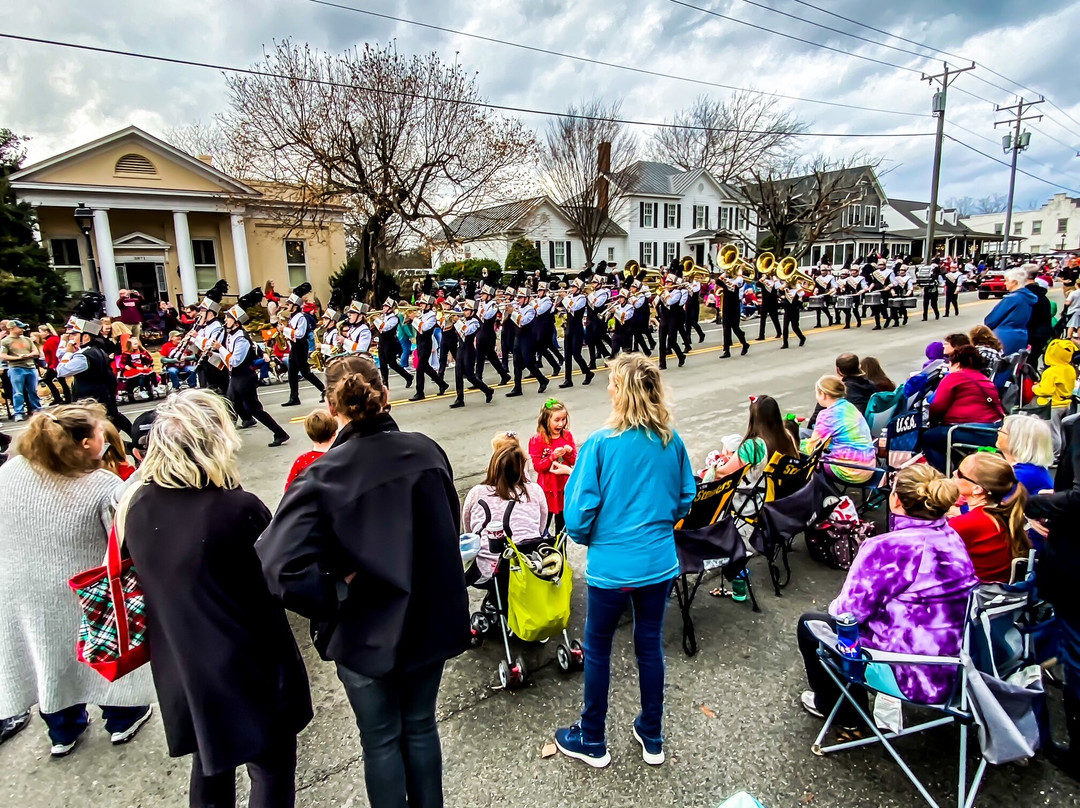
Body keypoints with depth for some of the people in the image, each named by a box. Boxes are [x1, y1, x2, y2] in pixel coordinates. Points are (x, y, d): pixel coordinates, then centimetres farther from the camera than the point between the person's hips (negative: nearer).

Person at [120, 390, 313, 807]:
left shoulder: (135, 505, -9)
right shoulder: (239, 508, -28)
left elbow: (143, 576, 5)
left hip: (179, 666, 6)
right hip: (248, 666, -6)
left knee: (210, 761, 29)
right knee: (271, 767, 16)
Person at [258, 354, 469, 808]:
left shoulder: (323, 476, -21)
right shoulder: (426, 451, -9)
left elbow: (284, 568, -31)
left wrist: (332, 605, -16)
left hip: (368, 630, -4)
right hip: (431, 618, 4)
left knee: (381, 740, 20)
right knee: (420, 726, 25)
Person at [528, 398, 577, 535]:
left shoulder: (567, 435, 0)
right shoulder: (537, 440, -13)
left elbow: (575, 461, 3)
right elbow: (537, 466, -15)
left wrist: (569, 453, -18)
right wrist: (553, 456, -27)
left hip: (564, 487, 4)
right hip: (547, 488, -4)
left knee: (562, 524, 17)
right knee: (543, 525, 7)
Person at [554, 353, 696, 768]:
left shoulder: (600, 444, -18)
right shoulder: (671, 441, -4)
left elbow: (578, 512, -16)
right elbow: (685, 499, 7)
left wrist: (585, 538, 5)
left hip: (611, 566, -4)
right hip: (659, 561, 4)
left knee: (597, 649, 16)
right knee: (650, 644, 20)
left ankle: (592, 741, 33)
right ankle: (651, 738, 38)